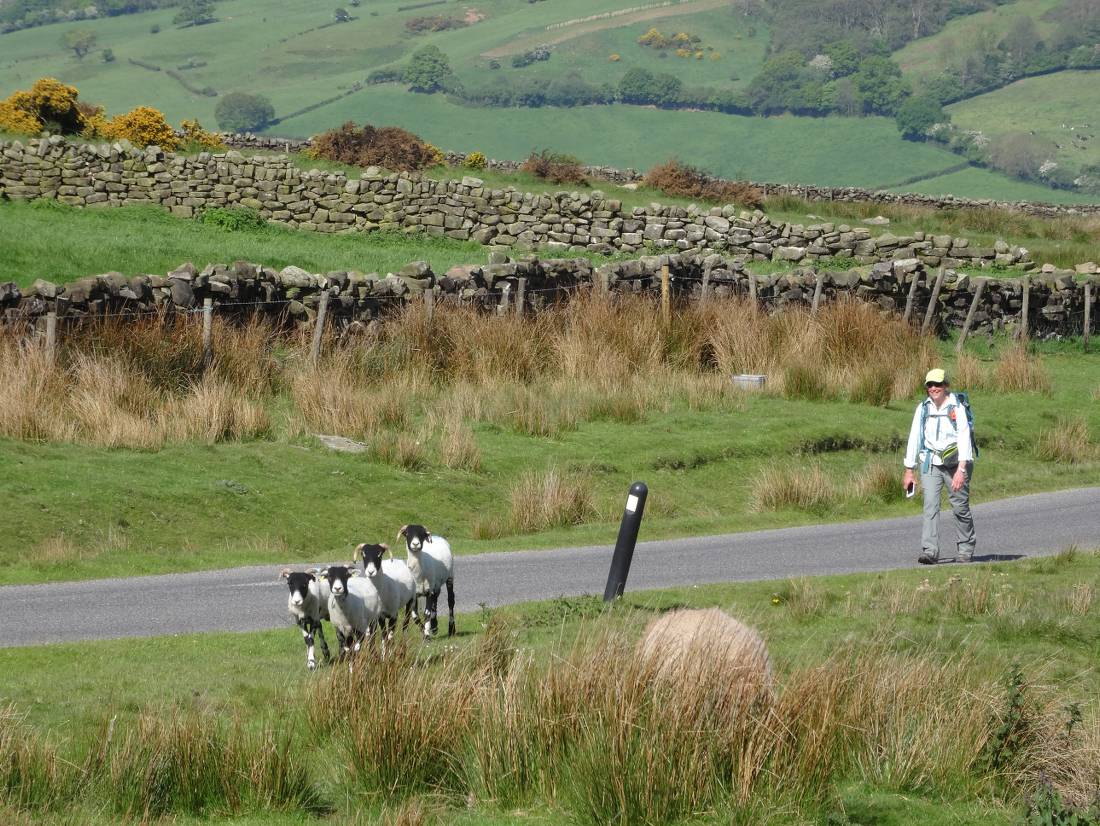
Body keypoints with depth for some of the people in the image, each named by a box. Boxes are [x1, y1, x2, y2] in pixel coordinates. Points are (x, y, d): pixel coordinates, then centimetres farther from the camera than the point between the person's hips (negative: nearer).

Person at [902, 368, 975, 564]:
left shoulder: (956, 408, -9)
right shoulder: (923, 409, 3)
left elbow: (964, 438, -17)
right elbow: (914, 438, 7)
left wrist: (961, 469, -26)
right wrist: (909, 470, 7)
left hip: (955, 463, -3)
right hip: (931, 463, 3)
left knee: (960, 507, 5)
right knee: (930, 505, -10)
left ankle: (965, 549, 22)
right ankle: (929, 552, -16)